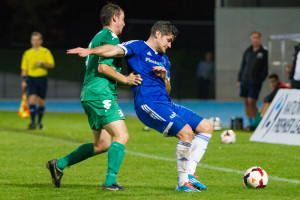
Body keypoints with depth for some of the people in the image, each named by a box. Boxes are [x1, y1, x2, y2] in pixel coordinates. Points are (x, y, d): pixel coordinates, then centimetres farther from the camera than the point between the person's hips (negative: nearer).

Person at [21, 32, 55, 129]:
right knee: (32, 100, -13)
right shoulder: (27, 53, 9)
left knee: (41, 102, 5)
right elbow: (24, 68, 11)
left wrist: (42, 64, -19)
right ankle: (33, 122, -16)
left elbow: (52, 65, -3)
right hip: (31, 78, 1)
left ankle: (39, 122, 21)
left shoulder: (46, 52, 3)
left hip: (42, 78, -1)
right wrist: (23, 80, 5)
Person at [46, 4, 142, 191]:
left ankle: (59, 164, 16)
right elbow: (103, 67, -18)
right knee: (121, 136, -14)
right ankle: (110, 181, -21)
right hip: (101, 94, -10)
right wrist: (126, 79, -10)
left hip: (89, 95, 10)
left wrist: (126, 78, 21)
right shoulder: (111, 38, -8)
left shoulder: (99, 37, 24)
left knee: (102, 144, 13)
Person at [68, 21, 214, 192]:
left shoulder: (164, 60, 25)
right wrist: (90, 51, -31)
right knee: (186, 132, -24)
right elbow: (116, 50, -14)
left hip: (166, 103, 9)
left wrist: (164, 77, 2)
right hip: (148, 104, -9)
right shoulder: (139, 48, 3)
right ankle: (183, 182, -14)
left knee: (206, 127, 6)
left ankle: (189, 173, 8)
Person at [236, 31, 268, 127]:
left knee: (251, 102, -11)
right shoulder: (247, 52, 12)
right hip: (245, 80, 4)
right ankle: (250, 122, 13)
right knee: (246, 102, 5)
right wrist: (239, 79, 11)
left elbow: (265, 69, -1)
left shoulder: (264, 53, 0)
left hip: (255, 82, -4)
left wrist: (260, 80, -11)